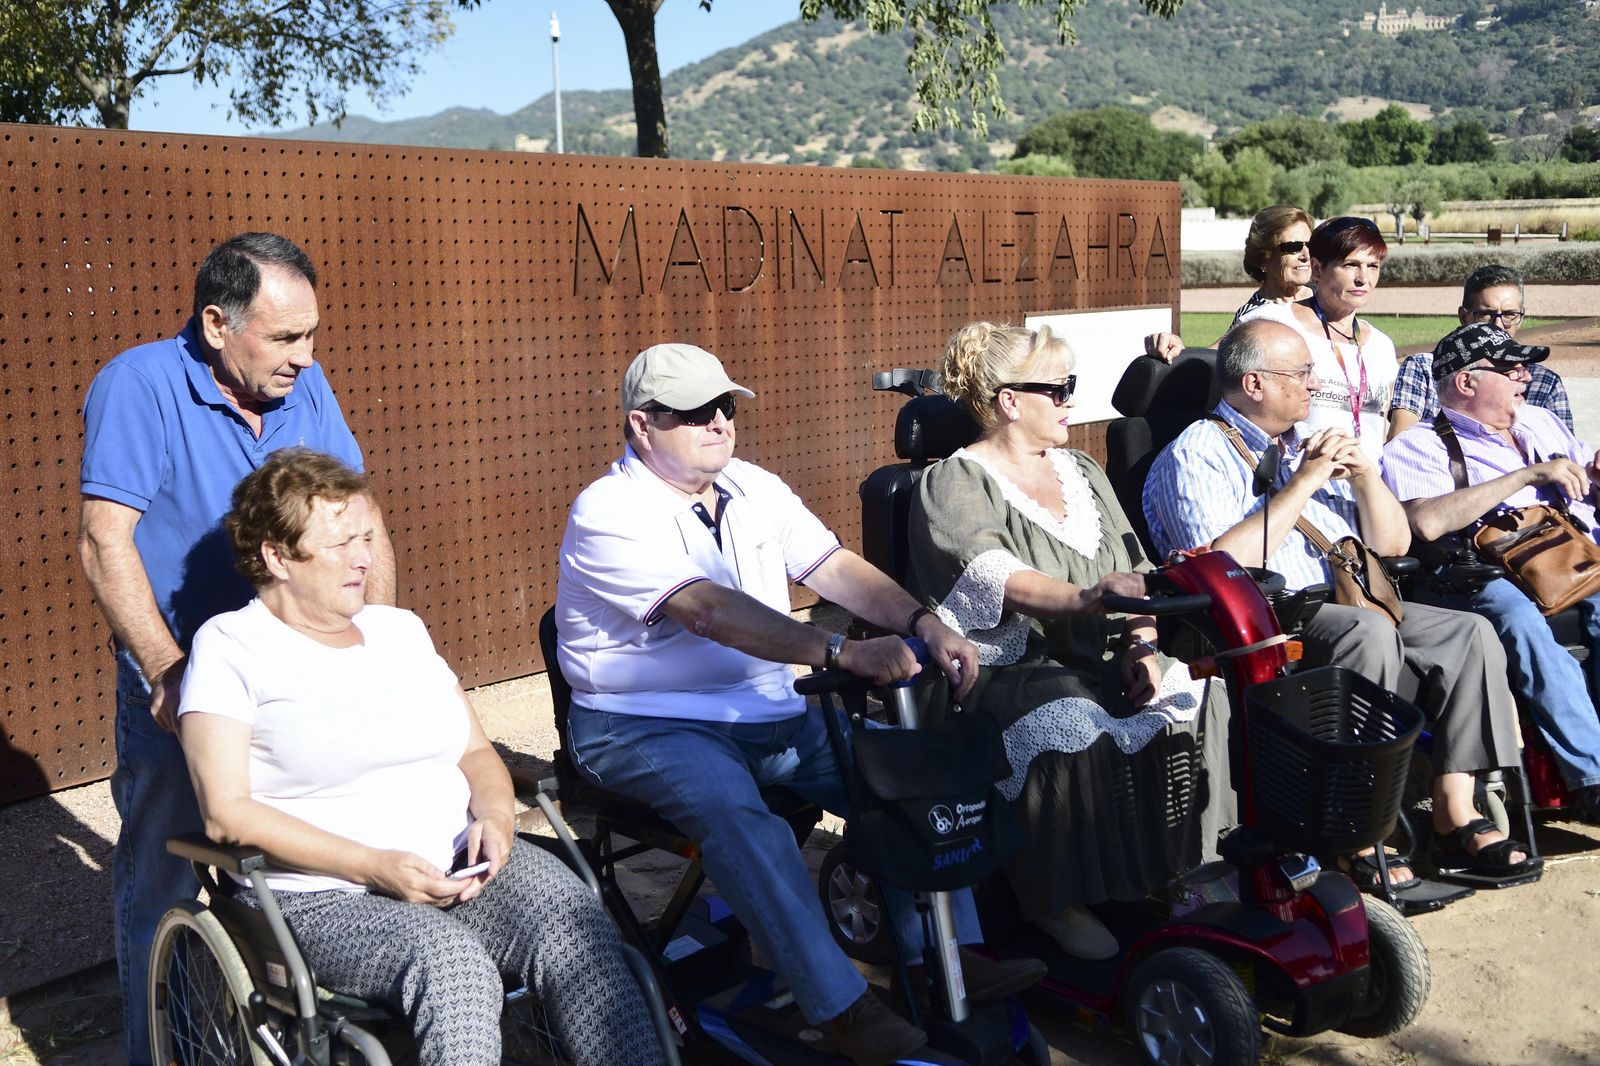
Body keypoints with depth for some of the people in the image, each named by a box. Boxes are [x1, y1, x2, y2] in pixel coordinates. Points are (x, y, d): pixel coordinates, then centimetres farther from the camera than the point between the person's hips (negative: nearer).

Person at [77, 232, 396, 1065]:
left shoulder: (306, 388, 1)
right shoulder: (139, 385, -13)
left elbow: (360, 519, 5)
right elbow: (105, 544, -17)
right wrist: (169, 674, -20)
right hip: (178, 686, -4)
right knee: (161, 880, 8)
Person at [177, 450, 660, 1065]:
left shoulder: (399, 628, 18)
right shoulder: (229, 646, 2)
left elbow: (476, 752, 20)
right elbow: (226, 812, -8)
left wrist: (494, 817, -4)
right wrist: (371, 865, -17)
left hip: (461, 866, 5)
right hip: (322, 896, -4)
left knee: (580, 929, -25)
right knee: (453, 968, -35)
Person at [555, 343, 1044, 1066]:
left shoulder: (754, 489, 11)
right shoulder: (608, 514, -14)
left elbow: (836, 568, 2)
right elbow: (708, 609, -28)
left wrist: (923, 625, -17)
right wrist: (840, 653, -37)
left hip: (770, 710, 7)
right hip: (646, 726, -7)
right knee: (735, 810, -33)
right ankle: (842, 1006, -26)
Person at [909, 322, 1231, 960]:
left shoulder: (1083, 474, 19)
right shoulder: (955, 484, -4)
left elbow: (1133, 576, 15)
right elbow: (999, 582, -22)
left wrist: (1141, 644, -5)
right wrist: (1084, 598, -40)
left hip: (1100, 664, 7)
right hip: (1007, 669, -6)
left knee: (1201, 699, -17)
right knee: (1074, 729, -35)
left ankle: (1176, 869, -3)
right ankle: (1057, 901, -18)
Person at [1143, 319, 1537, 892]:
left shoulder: (1314, 441, 23)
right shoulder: (1196, 454, -1)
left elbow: (1393, 542, 21)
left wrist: (1365, 473, 2)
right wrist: (1303, 482, -13)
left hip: (1355, 607, 8)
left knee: (1470, 632, -13)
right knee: (1369, 632, -34)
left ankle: (1455, 813, -9)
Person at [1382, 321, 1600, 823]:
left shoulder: (1541, 423, 31)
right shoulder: (1418, 445, 9)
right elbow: (1427, 521, -11)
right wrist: (1530, 474, -8)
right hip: (1493, 572, -4)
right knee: (1517, 618, -39)